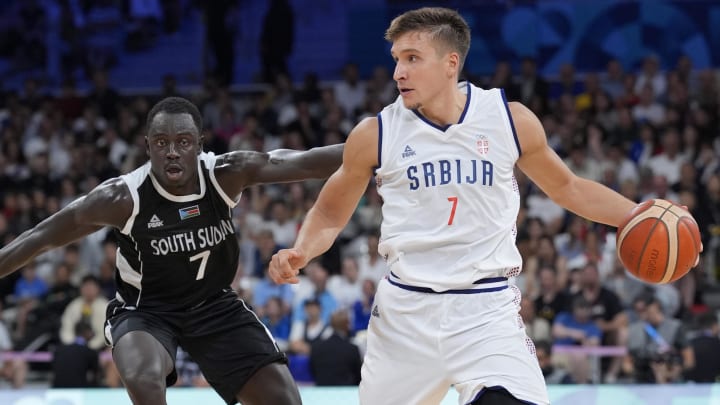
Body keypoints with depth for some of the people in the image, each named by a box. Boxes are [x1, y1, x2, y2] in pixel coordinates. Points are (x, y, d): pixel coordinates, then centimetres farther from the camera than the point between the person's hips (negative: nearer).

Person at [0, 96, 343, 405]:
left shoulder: (227, 174, -20)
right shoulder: (124, 197, -25)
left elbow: (306, 162, -25)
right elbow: (43, 236, -18)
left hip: (216, 305, 3)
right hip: (146, 309, -3)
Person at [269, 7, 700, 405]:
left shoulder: (511, 121, -2)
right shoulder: (374, 135, -3)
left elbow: (567, 188, 14)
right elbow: (330, 214, 10)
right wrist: (300, 253, -9)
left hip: (486, 311, -1)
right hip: (405, 310, 1)